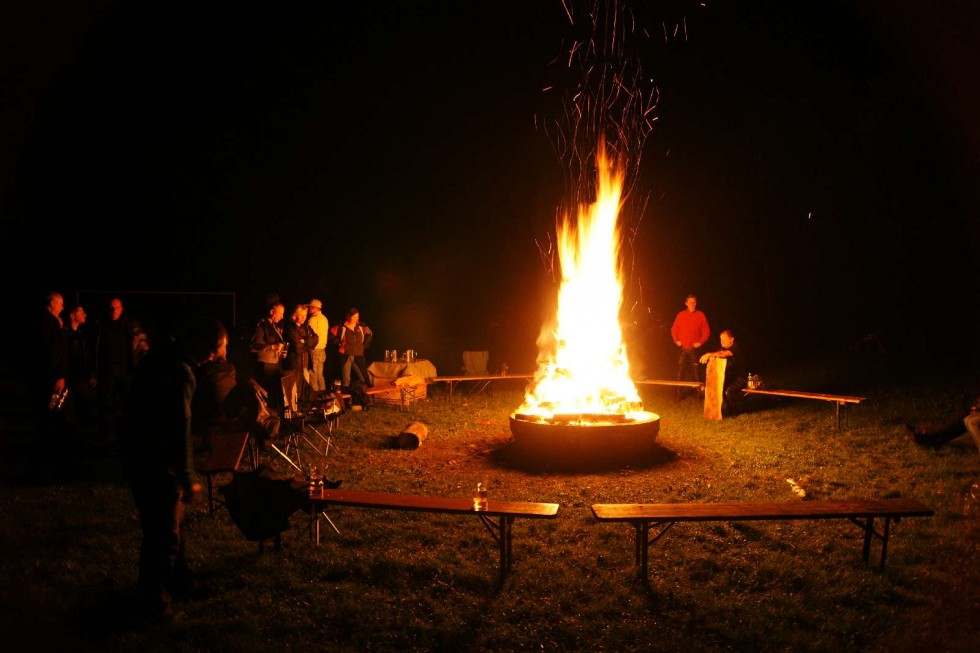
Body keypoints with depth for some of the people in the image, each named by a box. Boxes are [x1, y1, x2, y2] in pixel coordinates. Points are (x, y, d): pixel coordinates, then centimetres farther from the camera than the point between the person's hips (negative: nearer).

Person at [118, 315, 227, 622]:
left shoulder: (160, 357, 8)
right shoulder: (181, 373, -23)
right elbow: (180, 429, -24)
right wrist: (188, 478, -17)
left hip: (137, 454, 10)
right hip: (156, 465, -10)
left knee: (172, 524, 22)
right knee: (164, 533, 3)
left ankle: (179, 583, 37)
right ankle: (153, 602, 16)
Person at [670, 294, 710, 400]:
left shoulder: (700, 315, 2)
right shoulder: (681, 315, 5)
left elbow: (706, 331, 4)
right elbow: (674, 329, 13)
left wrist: (700, 342, -5)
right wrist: (676, 340, 1)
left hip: (694, 348, -1)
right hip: (682, 348, 1)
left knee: (696, 370, -2)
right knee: (681, 370, 1)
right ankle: (680, 394, 7)